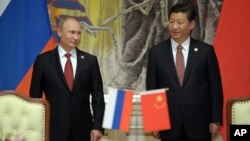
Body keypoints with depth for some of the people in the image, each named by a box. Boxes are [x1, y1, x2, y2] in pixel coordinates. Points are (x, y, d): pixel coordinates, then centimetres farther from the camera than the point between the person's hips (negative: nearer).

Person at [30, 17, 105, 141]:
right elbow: (35, 96, 3)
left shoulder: (90, 60, 5)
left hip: (82, 129, 2)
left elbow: (98, 96, 5)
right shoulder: (43, 60, 1)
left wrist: (97, 126, -3)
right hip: (54, 128, -1)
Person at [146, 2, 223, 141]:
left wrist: (216, 120, -1)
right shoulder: (156, 52, 3)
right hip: (168, 124, 1)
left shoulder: (206, 51, 0)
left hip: (199, 124, -1)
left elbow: (215, 88, 2)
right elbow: (151, 89, 5)